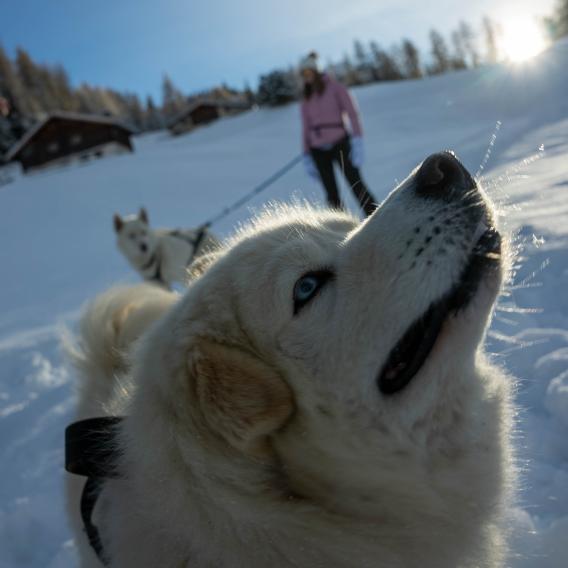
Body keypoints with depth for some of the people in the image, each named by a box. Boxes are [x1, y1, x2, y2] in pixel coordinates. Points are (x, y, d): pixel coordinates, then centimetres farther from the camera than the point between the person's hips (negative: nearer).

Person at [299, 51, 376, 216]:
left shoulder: (334, 87, 3)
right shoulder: (306, 99, 15)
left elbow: (352, 113, -3)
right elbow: (306, 128, 16)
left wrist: (357, 140, -14)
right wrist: (307, 156, 12)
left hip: (339, 144, -4)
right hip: (318, 150, 4)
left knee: (356, 185, -12)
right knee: (332, 194, -2)